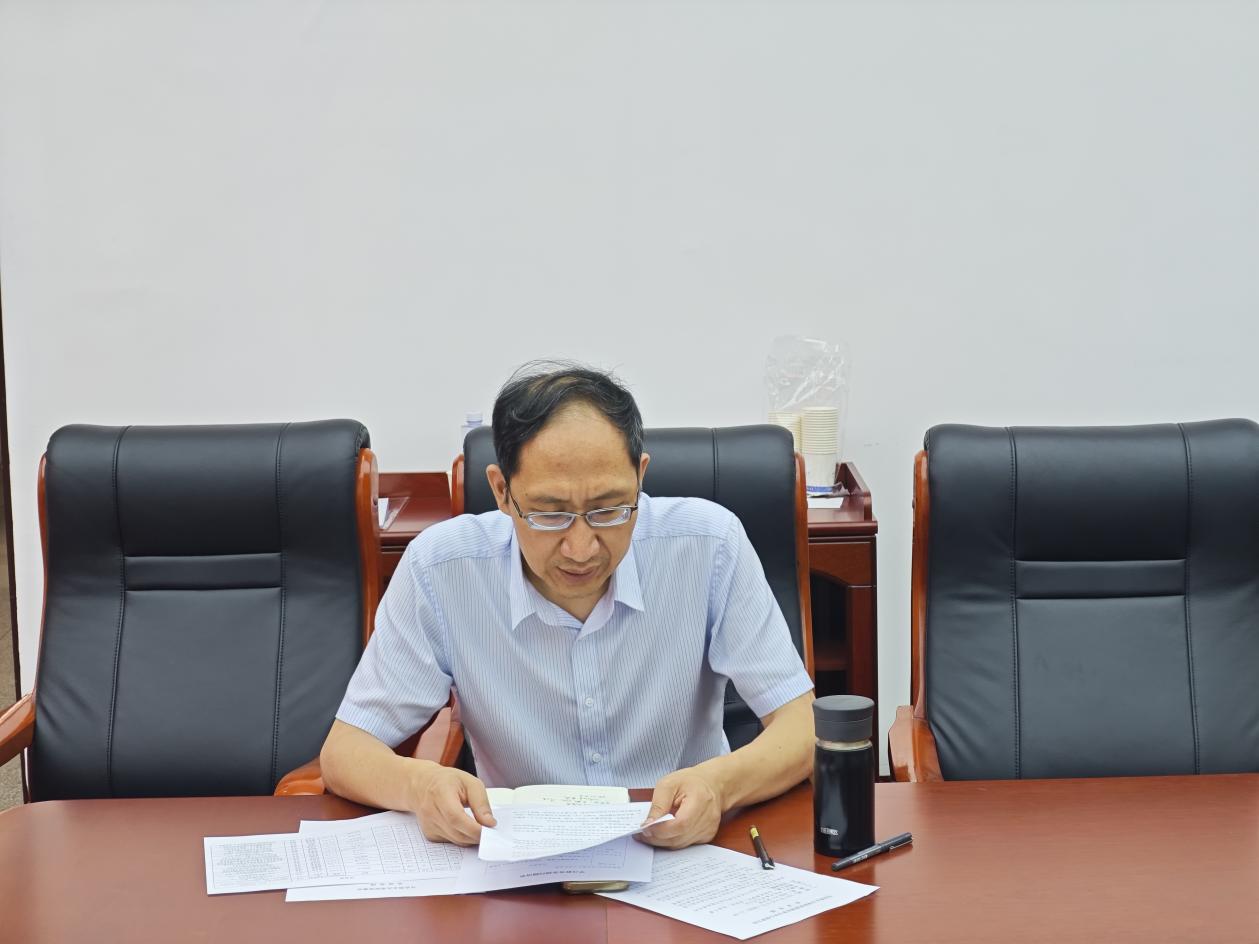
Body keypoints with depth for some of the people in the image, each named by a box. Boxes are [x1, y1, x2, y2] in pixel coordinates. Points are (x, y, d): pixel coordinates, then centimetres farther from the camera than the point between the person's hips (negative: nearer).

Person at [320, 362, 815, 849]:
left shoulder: (710, 545, -12)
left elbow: (805, 728, -9)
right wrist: (419, 783, -29)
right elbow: (343, 752, -6)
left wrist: (720, 784, -31)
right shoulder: (439, 567, -12)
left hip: (687, 850, 0)